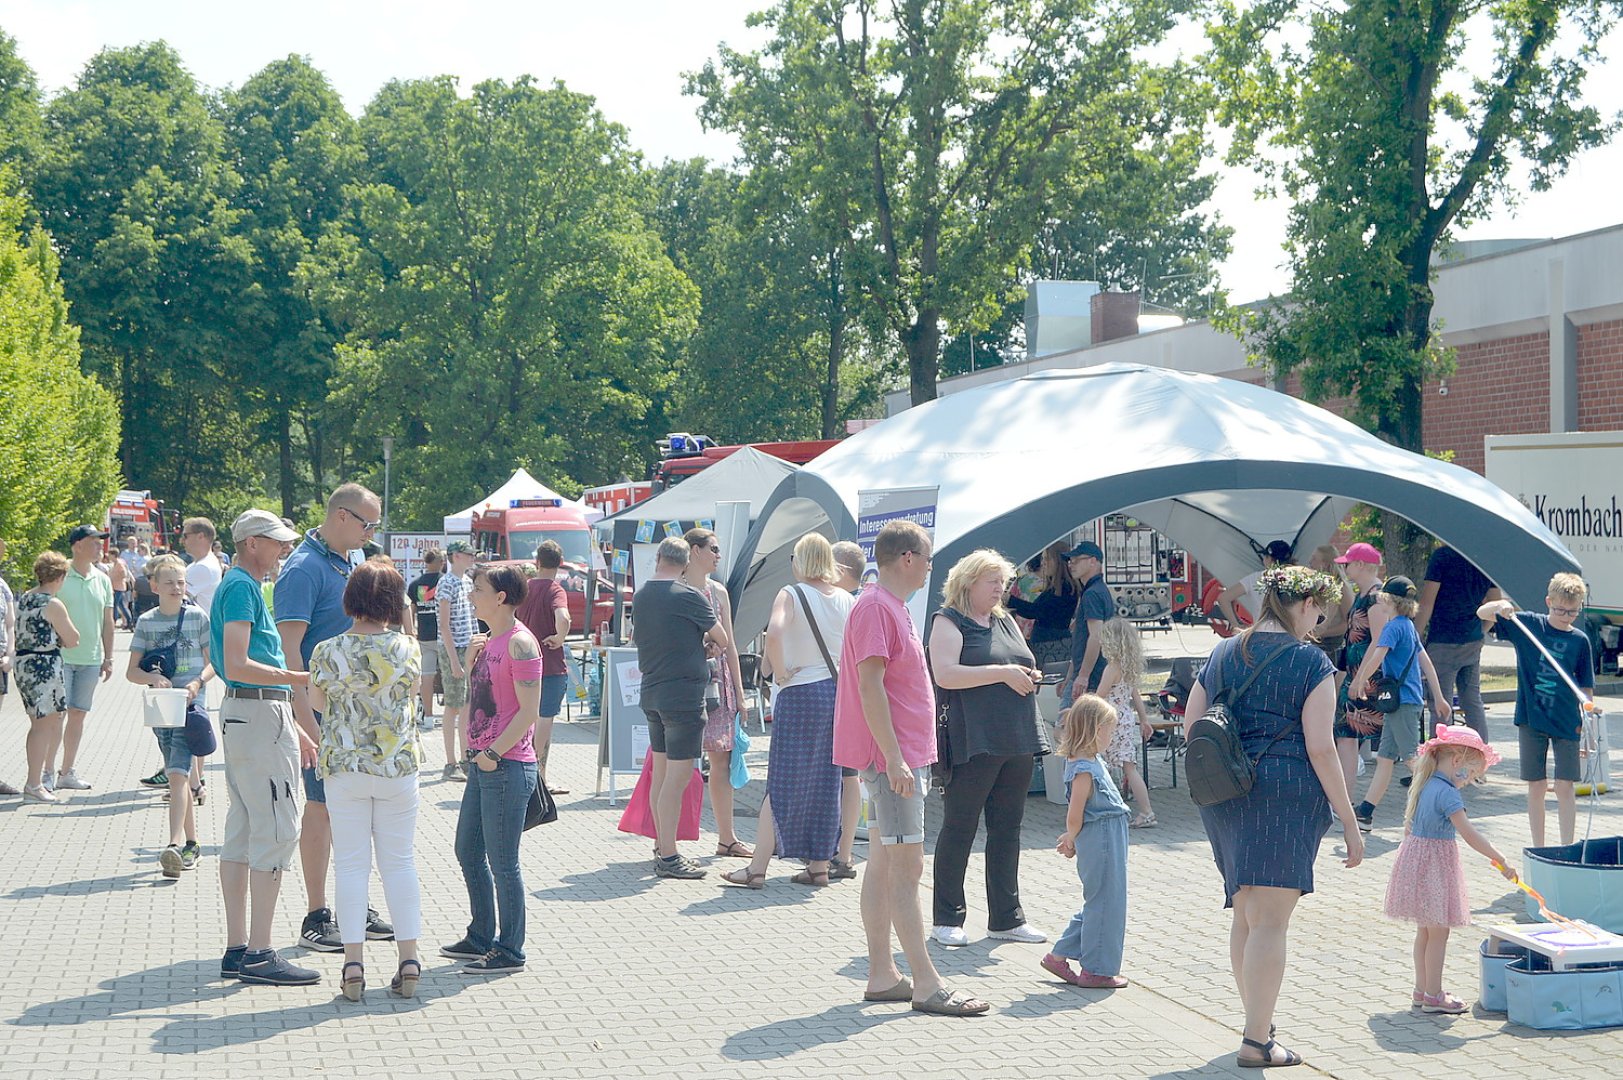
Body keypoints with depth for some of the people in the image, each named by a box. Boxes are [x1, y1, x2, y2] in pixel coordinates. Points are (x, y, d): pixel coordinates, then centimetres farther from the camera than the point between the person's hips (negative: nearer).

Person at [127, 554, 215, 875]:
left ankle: (176, 845, -24)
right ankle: (191, 845, 20)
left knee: (178, 773, -16)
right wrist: (153, 677, -16)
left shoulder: (198, 617, 0)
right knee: (179, 777, 11)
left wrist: (198, 682, -16)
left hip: (190, 704, -4)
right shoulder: (146, 622, 6)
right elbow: (131, 671, 4)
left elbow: (214, 662, 3)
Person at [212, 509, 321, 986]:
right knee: (275, 831, -10)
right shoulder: (241, 587, -11)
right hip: (260, 717, -11)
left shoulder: (240, 586, 21)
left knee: (243, 833, 10)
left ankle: (237, 949, 14)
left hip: (243, 713, 11)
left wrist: (294, 728, 24)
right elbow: (237, 665, -22)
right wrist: (300, 678, -23)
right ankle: (258, 954, -9)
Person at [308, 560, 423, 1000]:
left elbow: (318, 703, 7)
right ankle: (408, 959, 9)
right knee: (400, 861, 8)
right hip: (399, 766, 1)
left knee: (350, 864, 5)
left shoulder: (328, 652, -9)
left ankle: (353, 962, 3)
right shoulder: (407, 649, -7)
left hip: (344, 767, -1)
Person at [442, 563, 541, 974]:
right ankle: (481, 937, 30)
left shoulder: (520, 643, -15)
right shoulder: (490, 641, 14)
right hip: (482, 764, 10)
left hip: (507, 767, -10)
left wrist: (493, 753, -18)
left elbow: (529, 712, -19)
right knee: (467, 851, 17)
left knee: (501, 862, -3)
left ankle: (510, 951, 8)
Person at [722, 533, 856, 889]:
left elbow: (774, 632, -25)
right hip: (839, 692, 4)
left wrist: (780, 672, -14)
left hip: (800, 694, -4)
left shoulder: (790, 595, -7)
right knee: (827, 783, 10)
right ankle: (820, 865, 13)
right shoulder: (847, 600, 7)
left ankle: (757, 868, 1)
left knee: (783, 783, -1)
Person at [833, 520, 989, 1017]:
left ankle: (882, 977, 15)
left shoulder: (894, 608, 17)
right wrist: (895, 758, -23)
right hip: (893, 756, -10)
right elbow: (869, 686, -21)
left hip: (903, 756, 10)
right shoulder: (875, 608, -15)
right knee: (907, 868, -8)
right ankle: (927, 985, -6)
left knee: (884, 864, 11)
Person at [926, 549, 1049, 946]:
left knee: (1008, 830, 10)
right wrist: (1001, 673, -17)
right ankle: (947, 920, 8)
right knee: (959, 830, 0)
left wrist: (1029, 677, 4)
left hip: (1016, 741, 7)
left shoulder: (1006, 622, 19)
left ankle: (1006, 918, 18)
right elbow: (945, 675, -17)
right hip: (972, 744, -7)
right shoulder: (949, 622, -4)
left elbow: (1023, 668, 28)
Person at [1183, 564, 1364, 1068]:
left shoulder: (1222, 654, 11)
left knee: (1244, 915, 18)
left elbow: (1190, 728, 12)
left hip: (1224, 797, 6)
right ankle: (1257, 1041, -3)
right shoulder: (1311, 662, -6)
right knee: (1271, 920, -3)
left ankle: (1257, 1023, 29)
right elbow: (1320, 749, -11)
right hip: (1286, 797, -6)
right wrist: (1349, 822, -6)